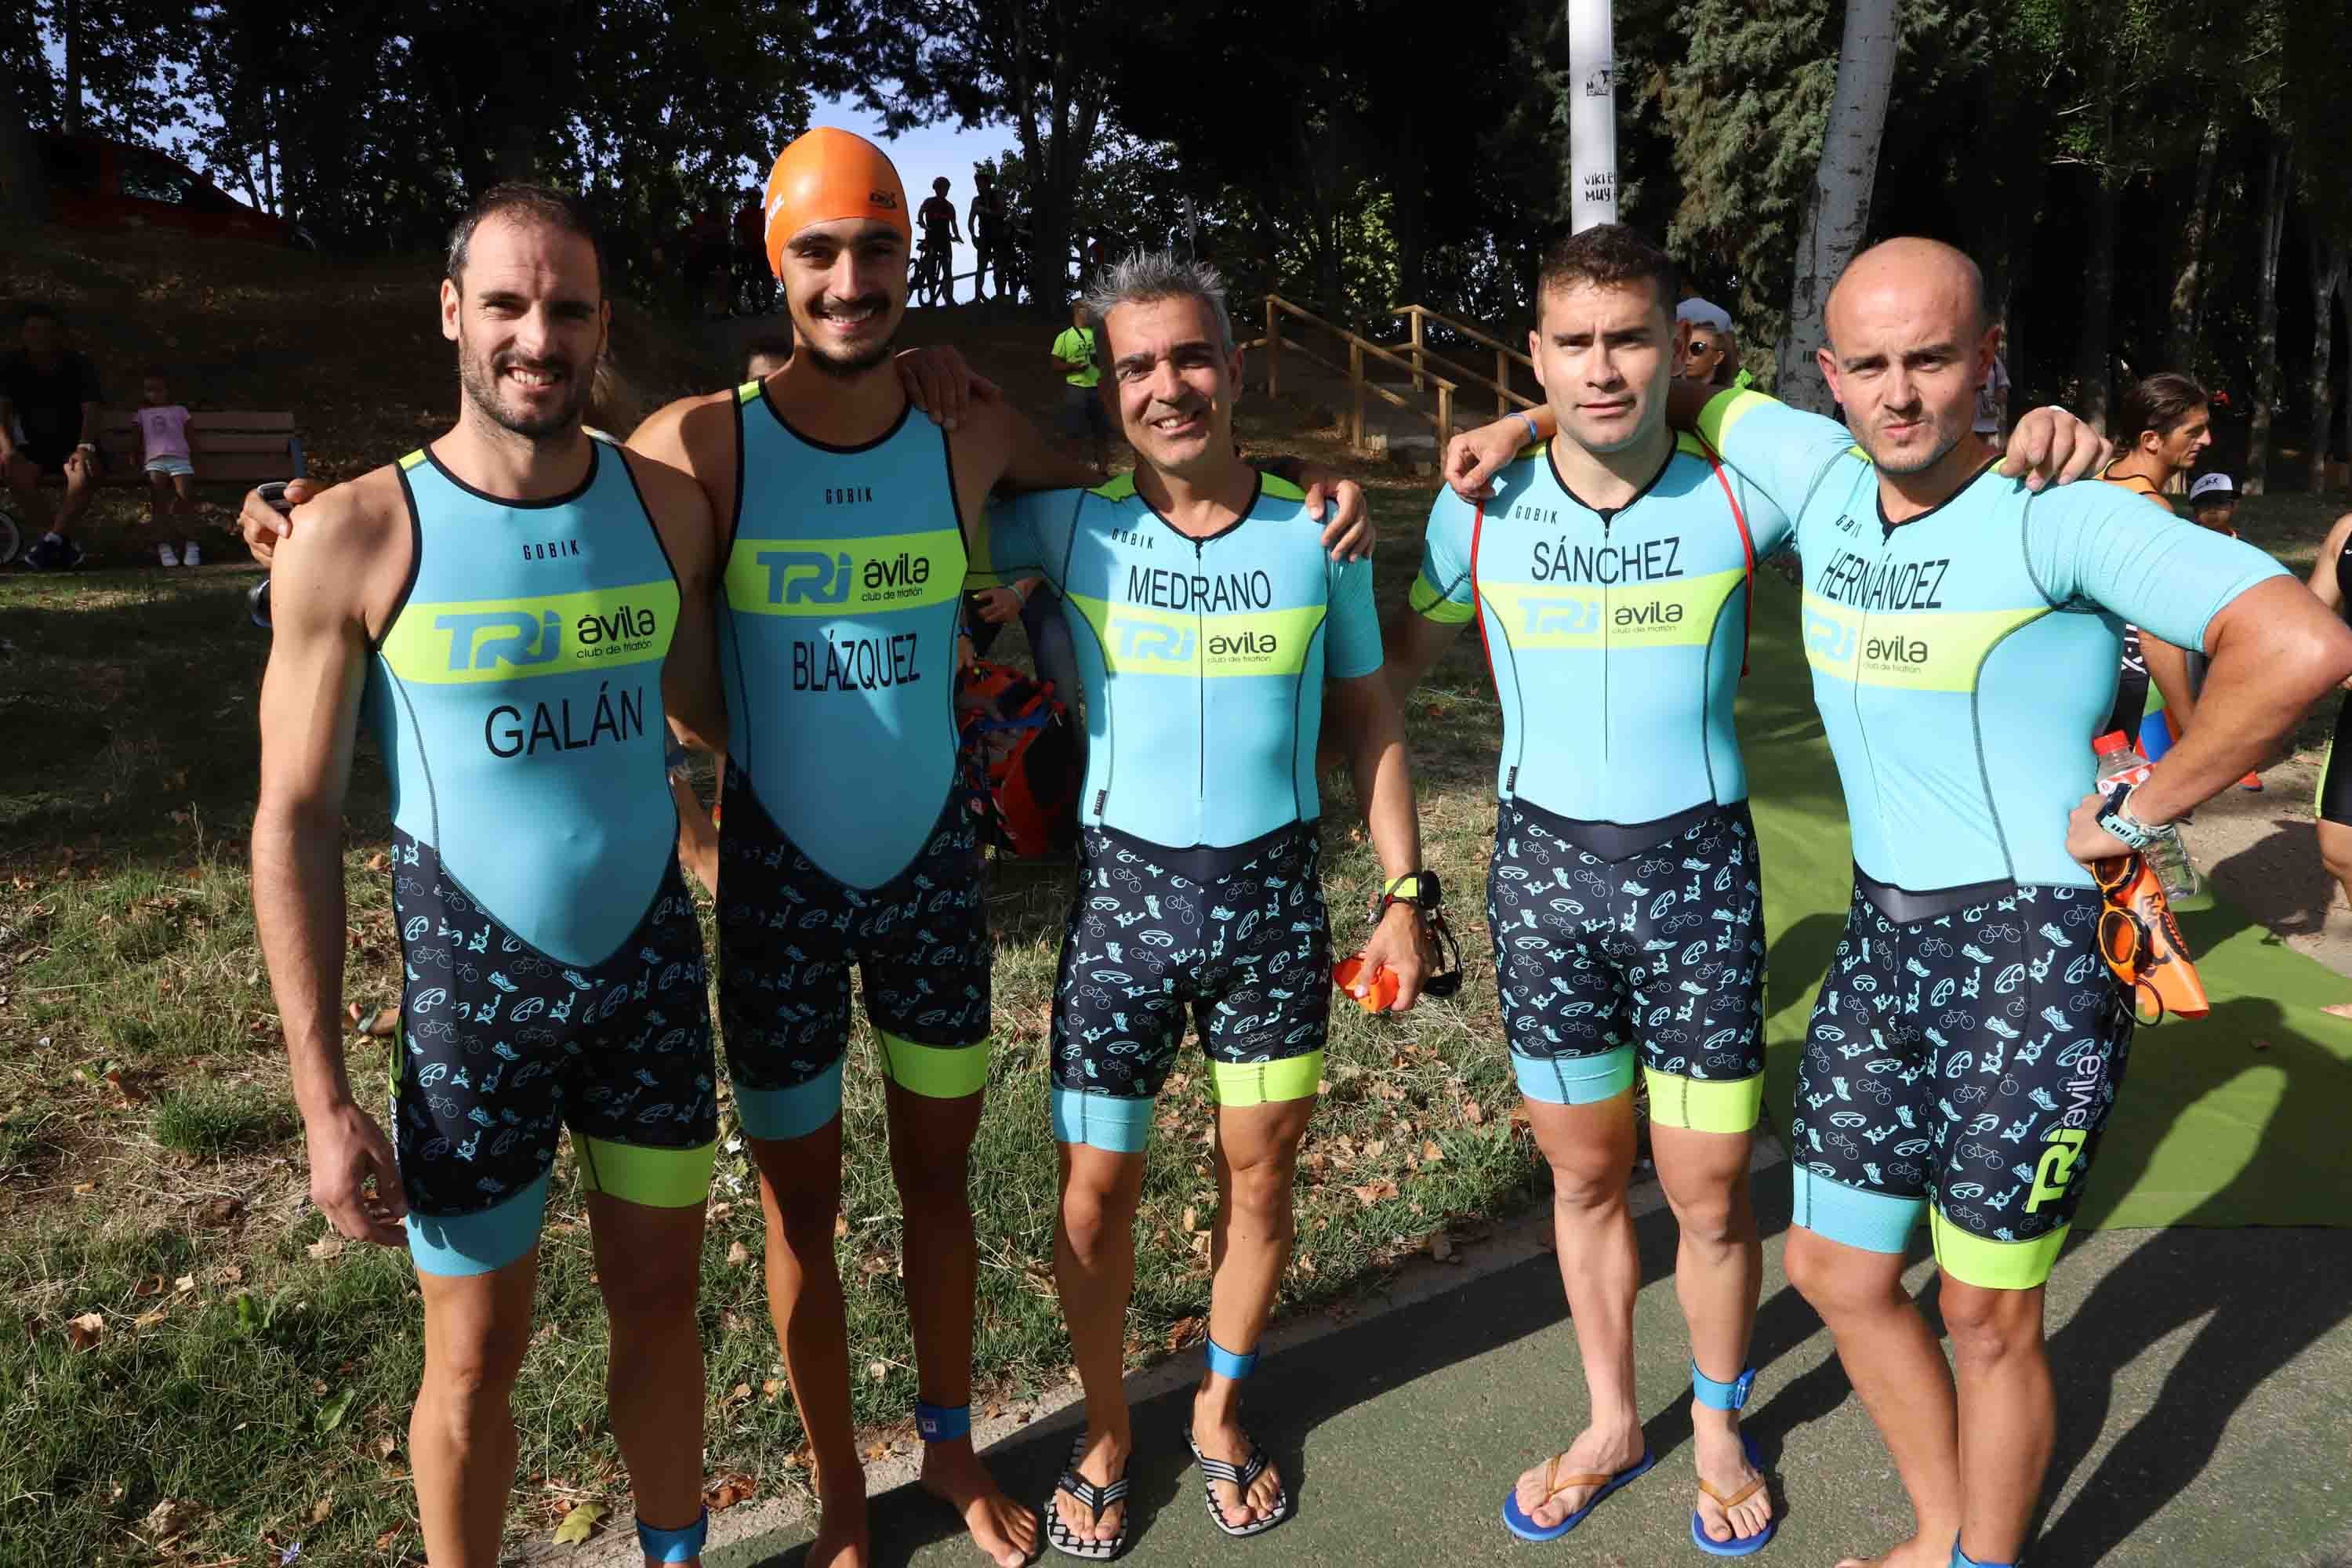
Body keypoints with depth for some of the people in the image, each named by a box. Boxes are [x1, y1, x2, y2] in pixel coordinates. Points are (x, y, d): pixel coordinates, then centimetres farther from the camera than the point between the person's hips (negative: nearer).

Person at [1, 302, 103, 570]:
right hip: (34, 446, 2)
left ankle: (50, 541, -31)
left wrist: (85, 447, -39)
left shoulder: (80, 365, -7)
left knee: (87, 475, -36)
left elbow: (90, 412, -18)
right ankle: (62, 542, -23)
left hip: (73, 444, -1)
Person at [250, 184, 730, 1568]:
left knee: (661, 1302, 16)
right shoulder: (357, 539, -11)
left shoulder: (668, 505, -2)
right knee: (478, 1354, 10)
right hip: (473, 985, -3)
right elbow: (297, 823, -7)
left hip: (652, 962, 3)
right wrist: (324, 1099, -9)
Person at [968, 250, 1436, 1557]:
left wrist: (1405, 893, 5)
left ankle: (1222, 1413, 36)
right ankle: (1107, 1436, 31)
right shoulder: (1070, 527, -3)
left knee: (1262, 1170, 12)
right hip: (1124, 888, -1)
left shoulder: (1320, 535, 0)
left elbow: (1371, 721, 7)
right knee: (1098, 1183, 6)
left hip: (1277, 890, 1)